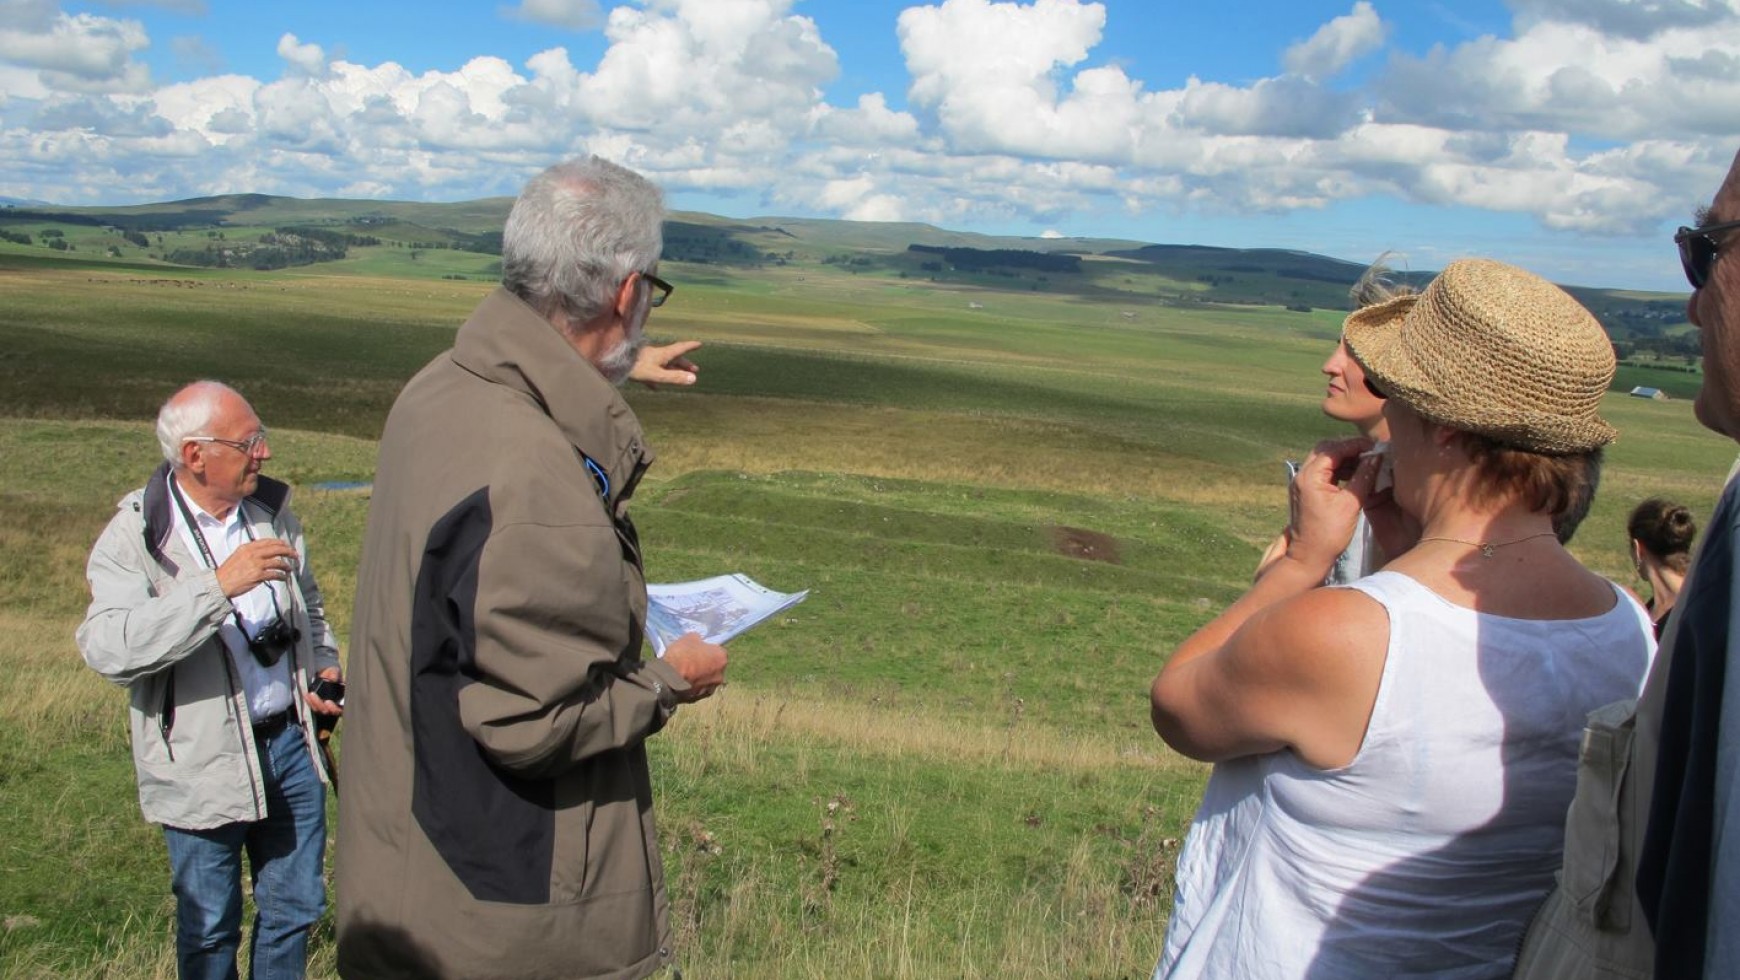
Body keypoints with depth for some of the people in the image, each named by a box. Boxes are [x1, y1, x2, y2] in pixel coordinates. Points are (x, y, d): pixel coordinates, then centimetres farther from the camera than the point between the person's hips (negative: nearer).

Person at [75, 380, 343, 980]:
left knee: (296, 908, 17)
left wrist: (325, 667, 2)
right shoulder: (135, 534, -14)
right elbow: (107, 648, -29)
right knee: (209, 927, 14)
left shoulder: (272, 510, 3)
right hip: (203, 764, -4)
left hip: (291, 741, 5)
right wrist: (219, 585, -36)